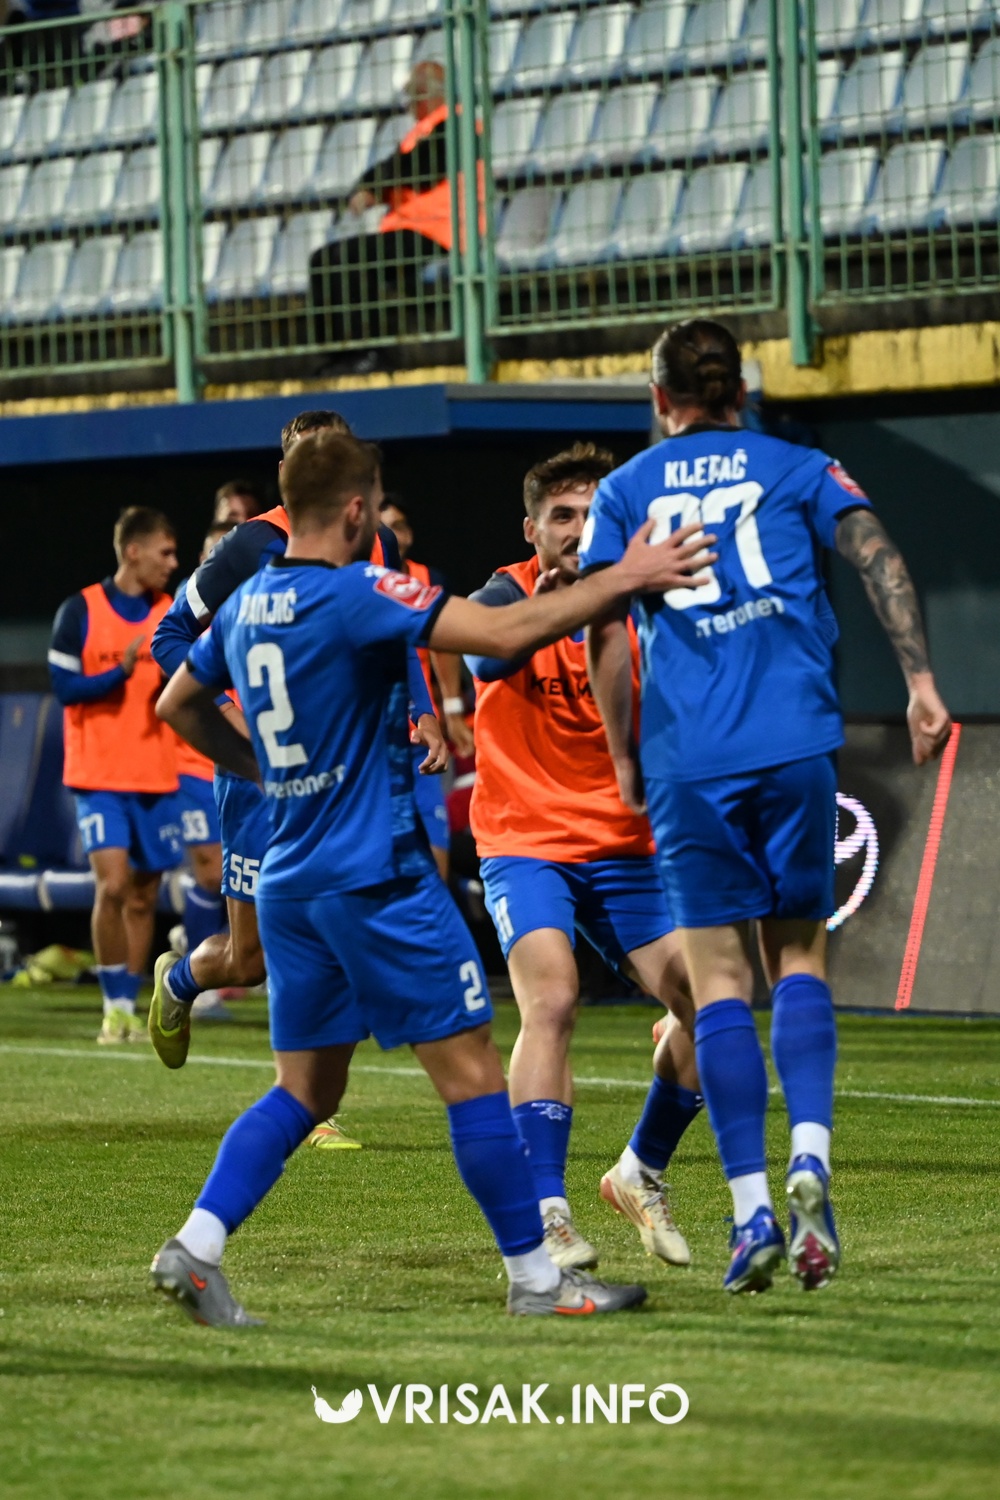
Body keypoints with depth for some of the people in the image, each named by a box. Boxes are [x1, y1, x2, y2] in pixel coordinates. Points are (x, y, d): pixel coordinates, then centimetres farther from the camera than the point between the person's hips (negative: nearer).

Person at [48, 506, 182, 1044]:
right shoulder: (81, 611, -4)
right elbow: (64, 686, -6)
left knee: (143, 896, 5)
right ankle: (114, 1006, -6)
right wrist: (122, 671, -20)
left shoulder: (172, 613, 8)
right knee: (113, 883, -17)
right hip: (99, 775, -4)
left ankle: (128, 1007, 14)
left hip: (157, 777, 4)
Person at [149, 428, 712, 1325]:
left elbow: (178, 705, 24)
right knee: (471, 1072, 0)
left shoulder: (246, 604, 9)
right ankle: (534, 1276, 5)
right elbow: (504, 634, -24)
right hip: (376, 874, -8)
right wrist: (623, 579, -17)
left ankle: (196, 1245, -1)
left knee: (305, 1089, 13)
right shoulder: (356, 596, -16)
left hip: (290, 881, 8)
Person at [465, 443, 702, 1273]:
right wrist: (545, 607, -52)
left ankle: (643, 1175, 18)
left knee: (703, 999, -5)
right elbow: (486, 656, -33)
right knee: (551, 1000, -24)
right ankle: (546, 1213, -23)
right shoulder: (507, 596, -10)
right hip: (525, 845, -4)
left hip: (623, 847, 4)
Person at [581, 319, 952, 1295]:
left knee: (717, 978, 2)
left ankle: (753, 1212, -6)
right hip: (795, 745, 1)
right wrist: (919, 681, -8)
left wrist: (624, 759, 10)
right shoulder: (797, 469, 13)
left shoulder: (625, 490, 12)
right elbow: (875, 554, -4)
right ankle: (809, 1153, -11)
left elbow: (601, 630, 2)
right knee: (799, 956, 12)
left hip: (688, 763, -1)